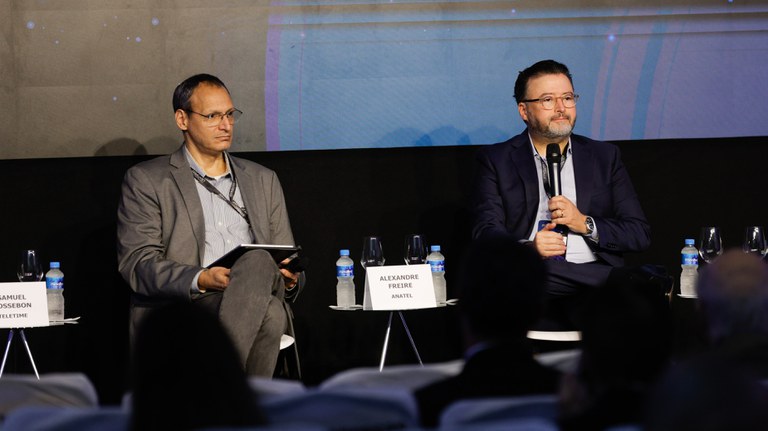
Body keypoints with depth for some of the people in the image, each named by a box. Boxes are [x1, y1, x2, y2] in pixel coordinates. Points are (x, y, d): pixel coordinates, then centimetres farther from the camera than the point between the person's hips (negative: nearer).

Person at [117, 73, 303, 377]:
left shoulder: (263, 180, 26)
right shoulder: (146, 180, 11)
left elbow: (286, 259, 25)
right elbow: (136, 264, -1)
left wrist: (290, 279, -2)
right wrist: (201, 280, -19)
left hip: (257, 305, 4)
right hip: (178, 308, -4)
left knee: (259, 261, -34)